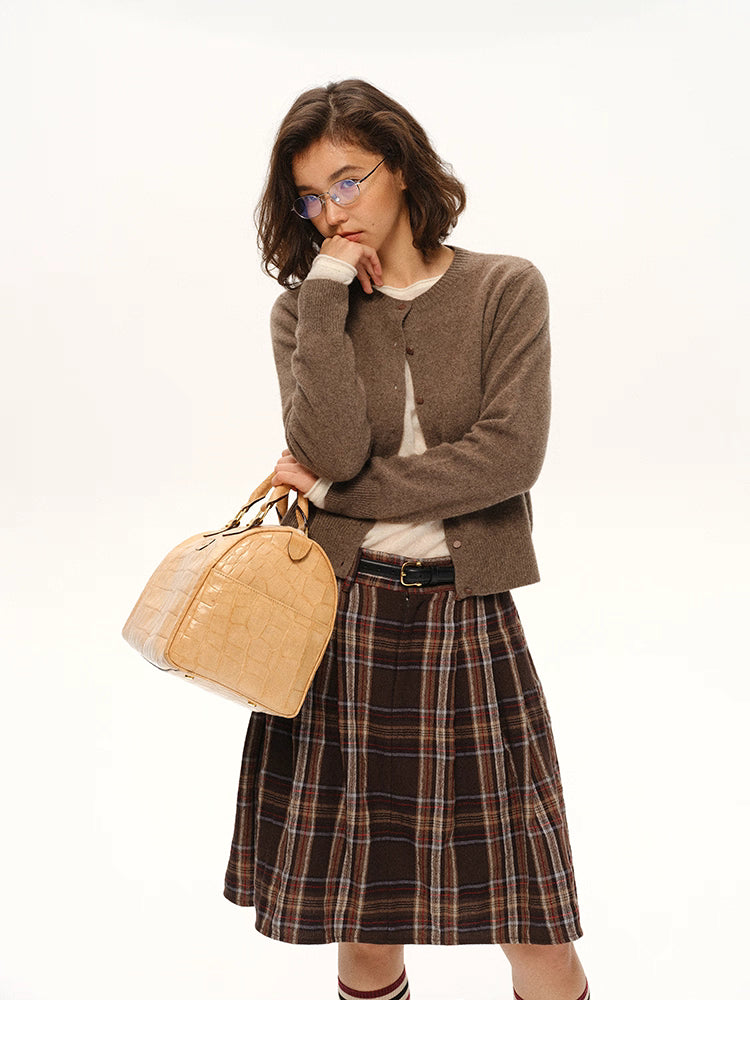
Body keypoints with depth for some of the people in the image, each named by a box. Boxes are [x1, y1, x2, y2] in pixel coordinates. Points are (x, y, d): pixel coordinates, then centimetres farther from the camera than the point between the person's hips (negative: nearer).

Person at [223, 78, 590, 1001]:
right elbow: (333, 448, -11)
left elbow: (510, 454, -10)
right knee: (364, 930, 9)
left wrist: (335, 491, -7)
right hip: (341, 617, 1)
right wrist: (328, 291, -10)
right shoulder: (303, 307, 6)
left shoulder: (506, 289, 3)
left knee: (535, 925, 3)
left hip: (466, 621, 0)